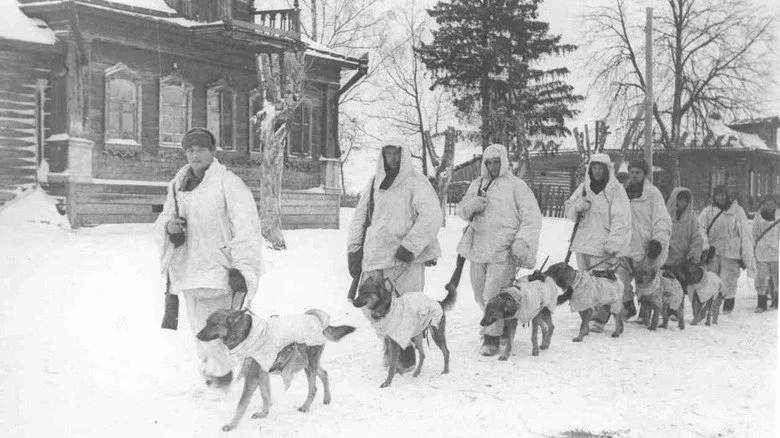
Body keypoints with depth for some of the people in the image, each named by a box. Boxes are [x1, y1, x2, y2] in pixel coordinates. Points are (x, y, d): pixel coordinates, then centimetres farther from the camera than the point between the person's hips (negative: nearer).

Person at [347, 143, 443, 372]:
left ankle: (407, 357, 11)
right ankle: (389, 348, 26)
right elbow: (359, 216, 19)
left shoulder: (416, 182, -4)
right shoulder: (374, 183, 12)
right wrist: (353, 249, 13)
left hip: (405, 259, -4)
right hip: (375, 256, 5)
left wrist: (410, 246, -18)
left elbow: (432, 217, -13)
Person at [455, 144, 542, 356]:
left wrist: (522, 241, -16)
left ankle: (492, 337, 2)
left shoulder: (516, 186, 0)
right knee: (481, 296, 12)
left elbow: (532, 218, -4)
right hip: (478, 249, 6)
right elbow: (460, 210, 14)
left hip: (503, 251, -6)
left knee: (493, 297, -10)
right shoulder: (477, 185, 16)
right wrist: (471, 206, -8)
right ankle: (497, 325, 32)